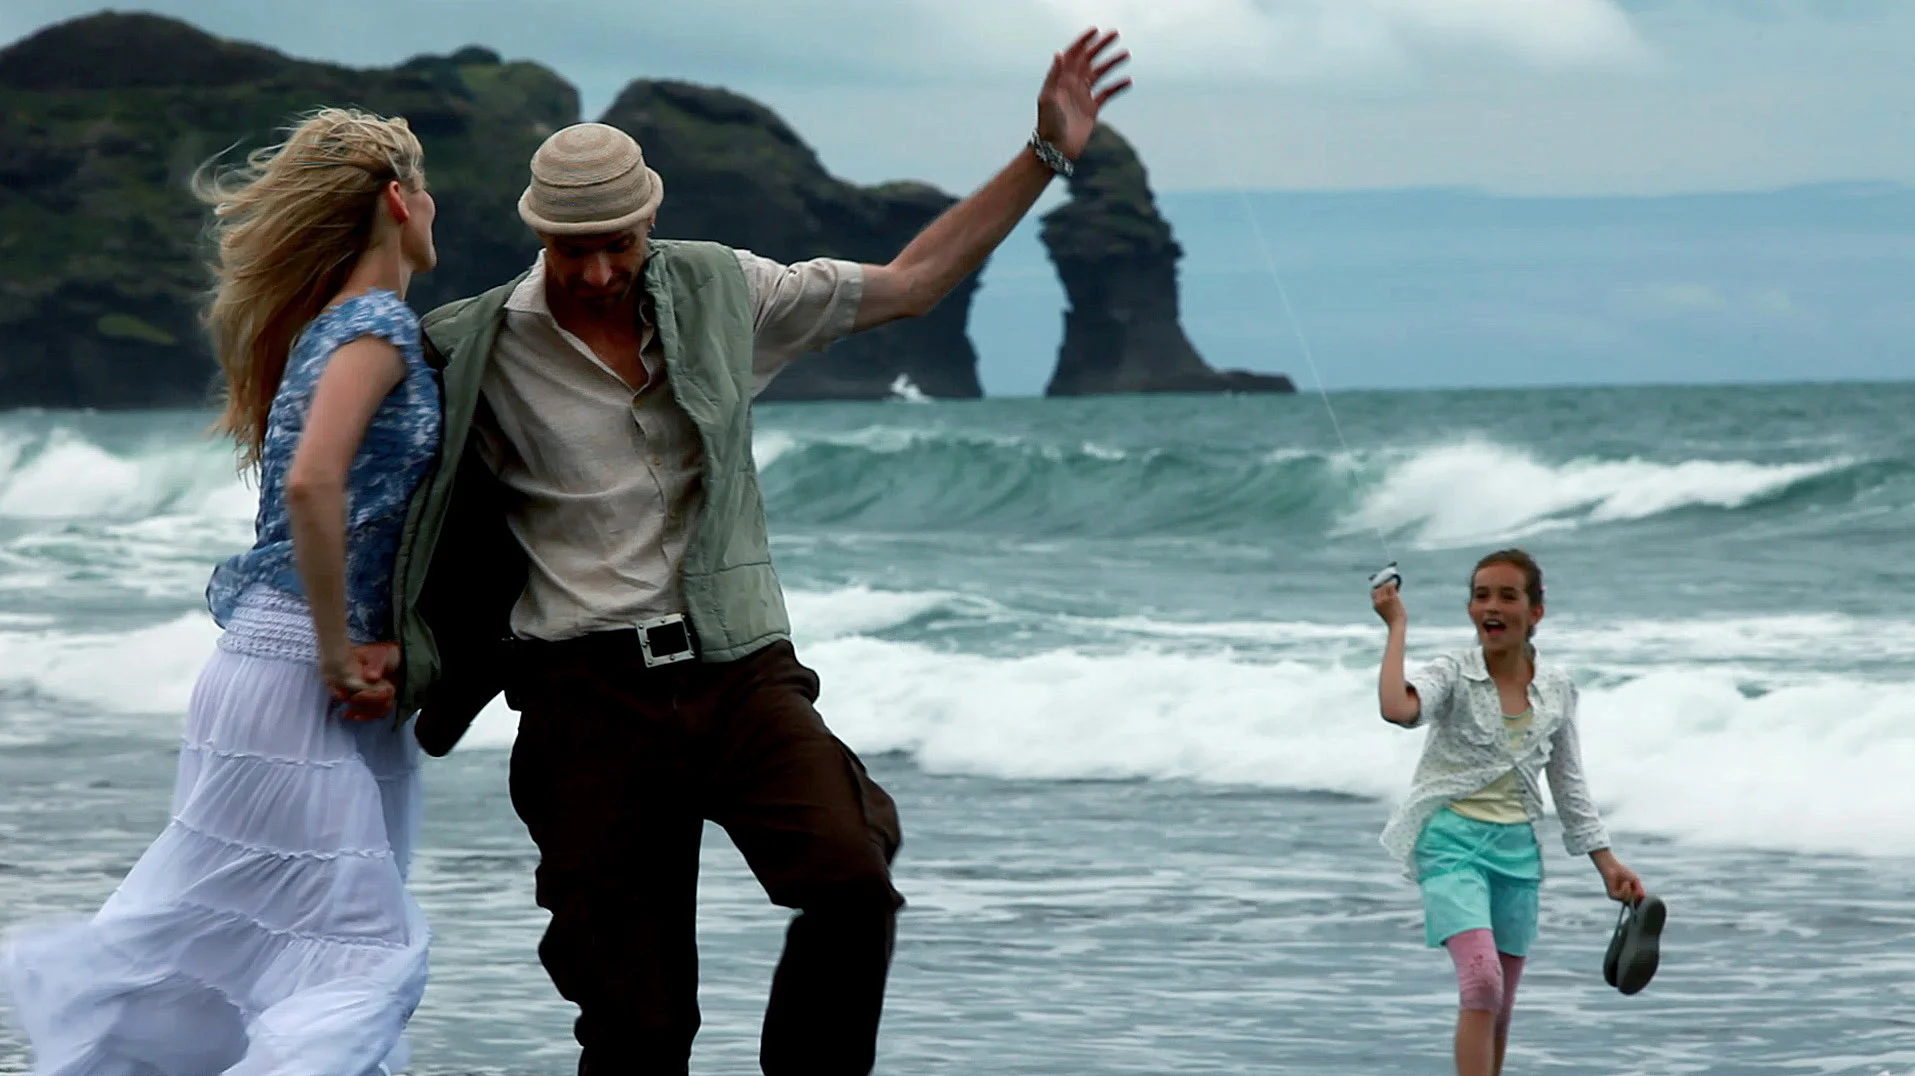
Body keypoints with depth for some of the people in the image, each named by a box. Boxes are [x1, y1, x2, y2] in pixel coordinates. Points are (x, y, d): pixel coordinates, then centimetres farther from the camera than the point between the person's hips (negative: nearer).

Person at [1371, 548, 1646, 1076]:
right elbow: (1397, 708, -30)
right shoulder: (1453, 675, -7)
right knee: (1482, 981, -24)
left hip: (1516, 850, 5)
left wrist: (1608, 865, 13)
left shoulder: (1557, 689, 6)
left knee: (1499, 1007, 9)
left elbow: (1570, 786, 16)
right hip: (1453, 840, -5)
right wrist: (1397, 625, -21)